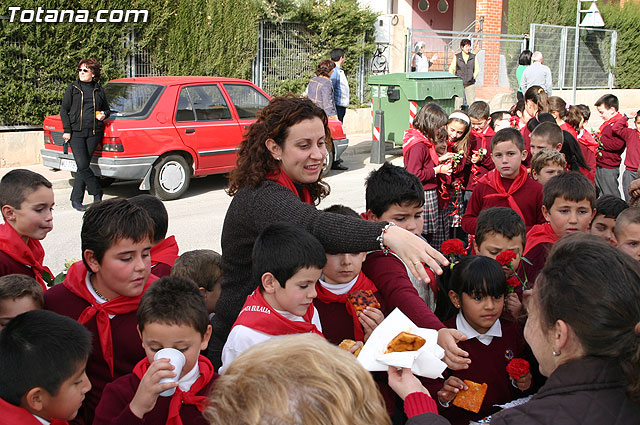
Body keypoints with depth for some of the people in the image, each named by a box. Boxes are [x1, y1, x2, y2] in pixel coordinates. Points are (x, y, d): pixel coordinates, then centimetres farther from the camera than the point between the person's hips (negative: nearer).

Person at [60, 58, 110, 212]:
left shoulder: (99, 89, 12)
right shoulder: (73, 88, 7)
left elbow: (106, 108, 24)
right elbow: (64, 109, 7)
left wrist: (104, 114, -1)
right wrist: (67, 130, -3)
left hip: (93, 133, 2)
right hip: (76, 133, -2)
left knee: (84, 166, 1)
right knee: (82, 166, -12)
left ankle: (76, 199, 9)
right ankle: (97, 193, 6)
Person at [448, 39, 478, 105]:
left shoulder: (473, 57, 5)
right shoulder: (457, 57, 2)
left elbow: (477, 69, 13)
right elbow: (451, 69, 9)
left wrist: (473, 77, 1)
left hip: (470, 84, 1)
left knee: (471, 102, -5)